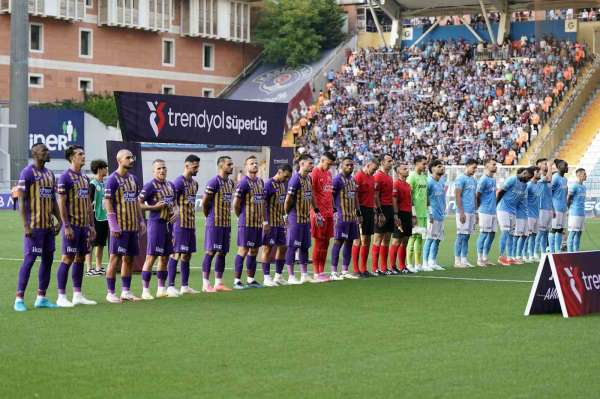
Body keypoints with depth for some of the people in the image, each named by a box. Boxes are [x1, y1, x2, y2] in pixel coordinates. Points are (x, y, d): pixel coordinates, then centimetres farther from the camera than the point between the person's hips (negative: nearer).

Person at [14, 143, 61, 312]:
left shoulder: (49, 174, 15)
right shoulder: (27, 173, -10)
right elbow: (21, 200, -13)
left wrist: (59, 220, 12)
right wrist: (26, 225, -18)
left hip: (48, 225, 8)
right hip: (34, 226, -8)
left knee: (48, 259, 8)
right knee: (29, 259, -8)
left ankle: (41, 298, 15)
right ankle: (19, 298, -2)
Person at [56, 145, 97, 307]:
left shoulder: (85, 178, 15)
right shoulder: (65, 177, -10)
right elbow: (61, 203, -13)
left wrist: (91, 225, 15)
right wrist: (66, 226, -18)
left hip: (84, 225, 8)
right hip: (72, 225, -8)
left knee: (80, 259, 9)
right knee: (68, 259, -6)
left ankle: (77, 295, 14)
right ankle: (61, 297, -2)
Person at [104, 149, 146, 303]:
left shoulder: (133, 179, 14)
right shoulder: (113, 179, -8)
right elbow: (107, 202, -11)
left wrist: (141, 221, 14)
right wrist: (114, 225, -16)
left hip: (133, 225, 7)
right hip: (120, 226, -7)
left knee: (129, 258, 9)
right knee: (115, 258, -4)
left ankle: (126, 291, 16)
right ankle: (110, 293, 0)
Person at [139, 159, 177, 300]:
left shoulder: (170, 185, 12)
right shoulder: (150, 186, -10)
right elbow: (138, 204, -12)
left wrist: (175, 212, 4)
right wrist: (154, 207, -18)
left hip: (169, 224, 7)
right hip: (156, 223, -7)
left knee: (165, 257, 13)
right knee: (151, 257, -7)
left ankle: (161, 289, 22)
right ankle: (145, 290, -3)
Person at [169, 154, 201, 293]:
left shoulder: (194, 183, 15)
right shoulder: (179, 181, -12)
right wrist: (175, 213, -22)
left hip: (191, 224, 9)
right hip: (180, 224, -8)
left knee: (187, 255, 10)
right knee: (176, 254, -6)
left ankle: (185, 286, 15)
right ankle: (171, 286, -4)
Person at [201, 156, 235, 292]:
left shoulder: (230, 183, 13)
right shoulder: (214, 182, -13)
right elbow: (205, 202, -12)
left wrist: (226, 216, 13)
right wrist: (209, 216, 1)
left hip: (226, 223, 8)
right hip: (214, 223, -8)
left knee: (222, 252, 8)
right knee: (211, 252, -5)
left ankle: (218, 283, 13)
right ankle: (205, 284, -1)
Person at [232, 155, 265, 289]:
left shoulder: (260, 182, 13)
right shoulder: (244, 182, -12)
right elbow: (236, 203, -13)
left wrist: (263, 219, 15)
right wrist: (241, 216, 1)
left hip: (258, 223, 7)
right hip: (246, 223, -7)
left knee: (254, 251, 11)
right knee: (243, 250, -5)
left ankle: (251, 279, 18)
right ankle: (237, 280, -1)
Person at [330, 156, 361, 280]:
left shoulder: (352, 180, 17)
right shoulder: (338, 179, -9)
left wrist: (358, 212, 19)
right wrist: (335, 210, -18)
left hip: (352, 216, 8)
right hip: (342, 216, -8)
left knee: (349, 242, 9)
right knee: (339, 241, -8)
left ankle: (345, 271, 14)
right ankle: (334, 271, -6)